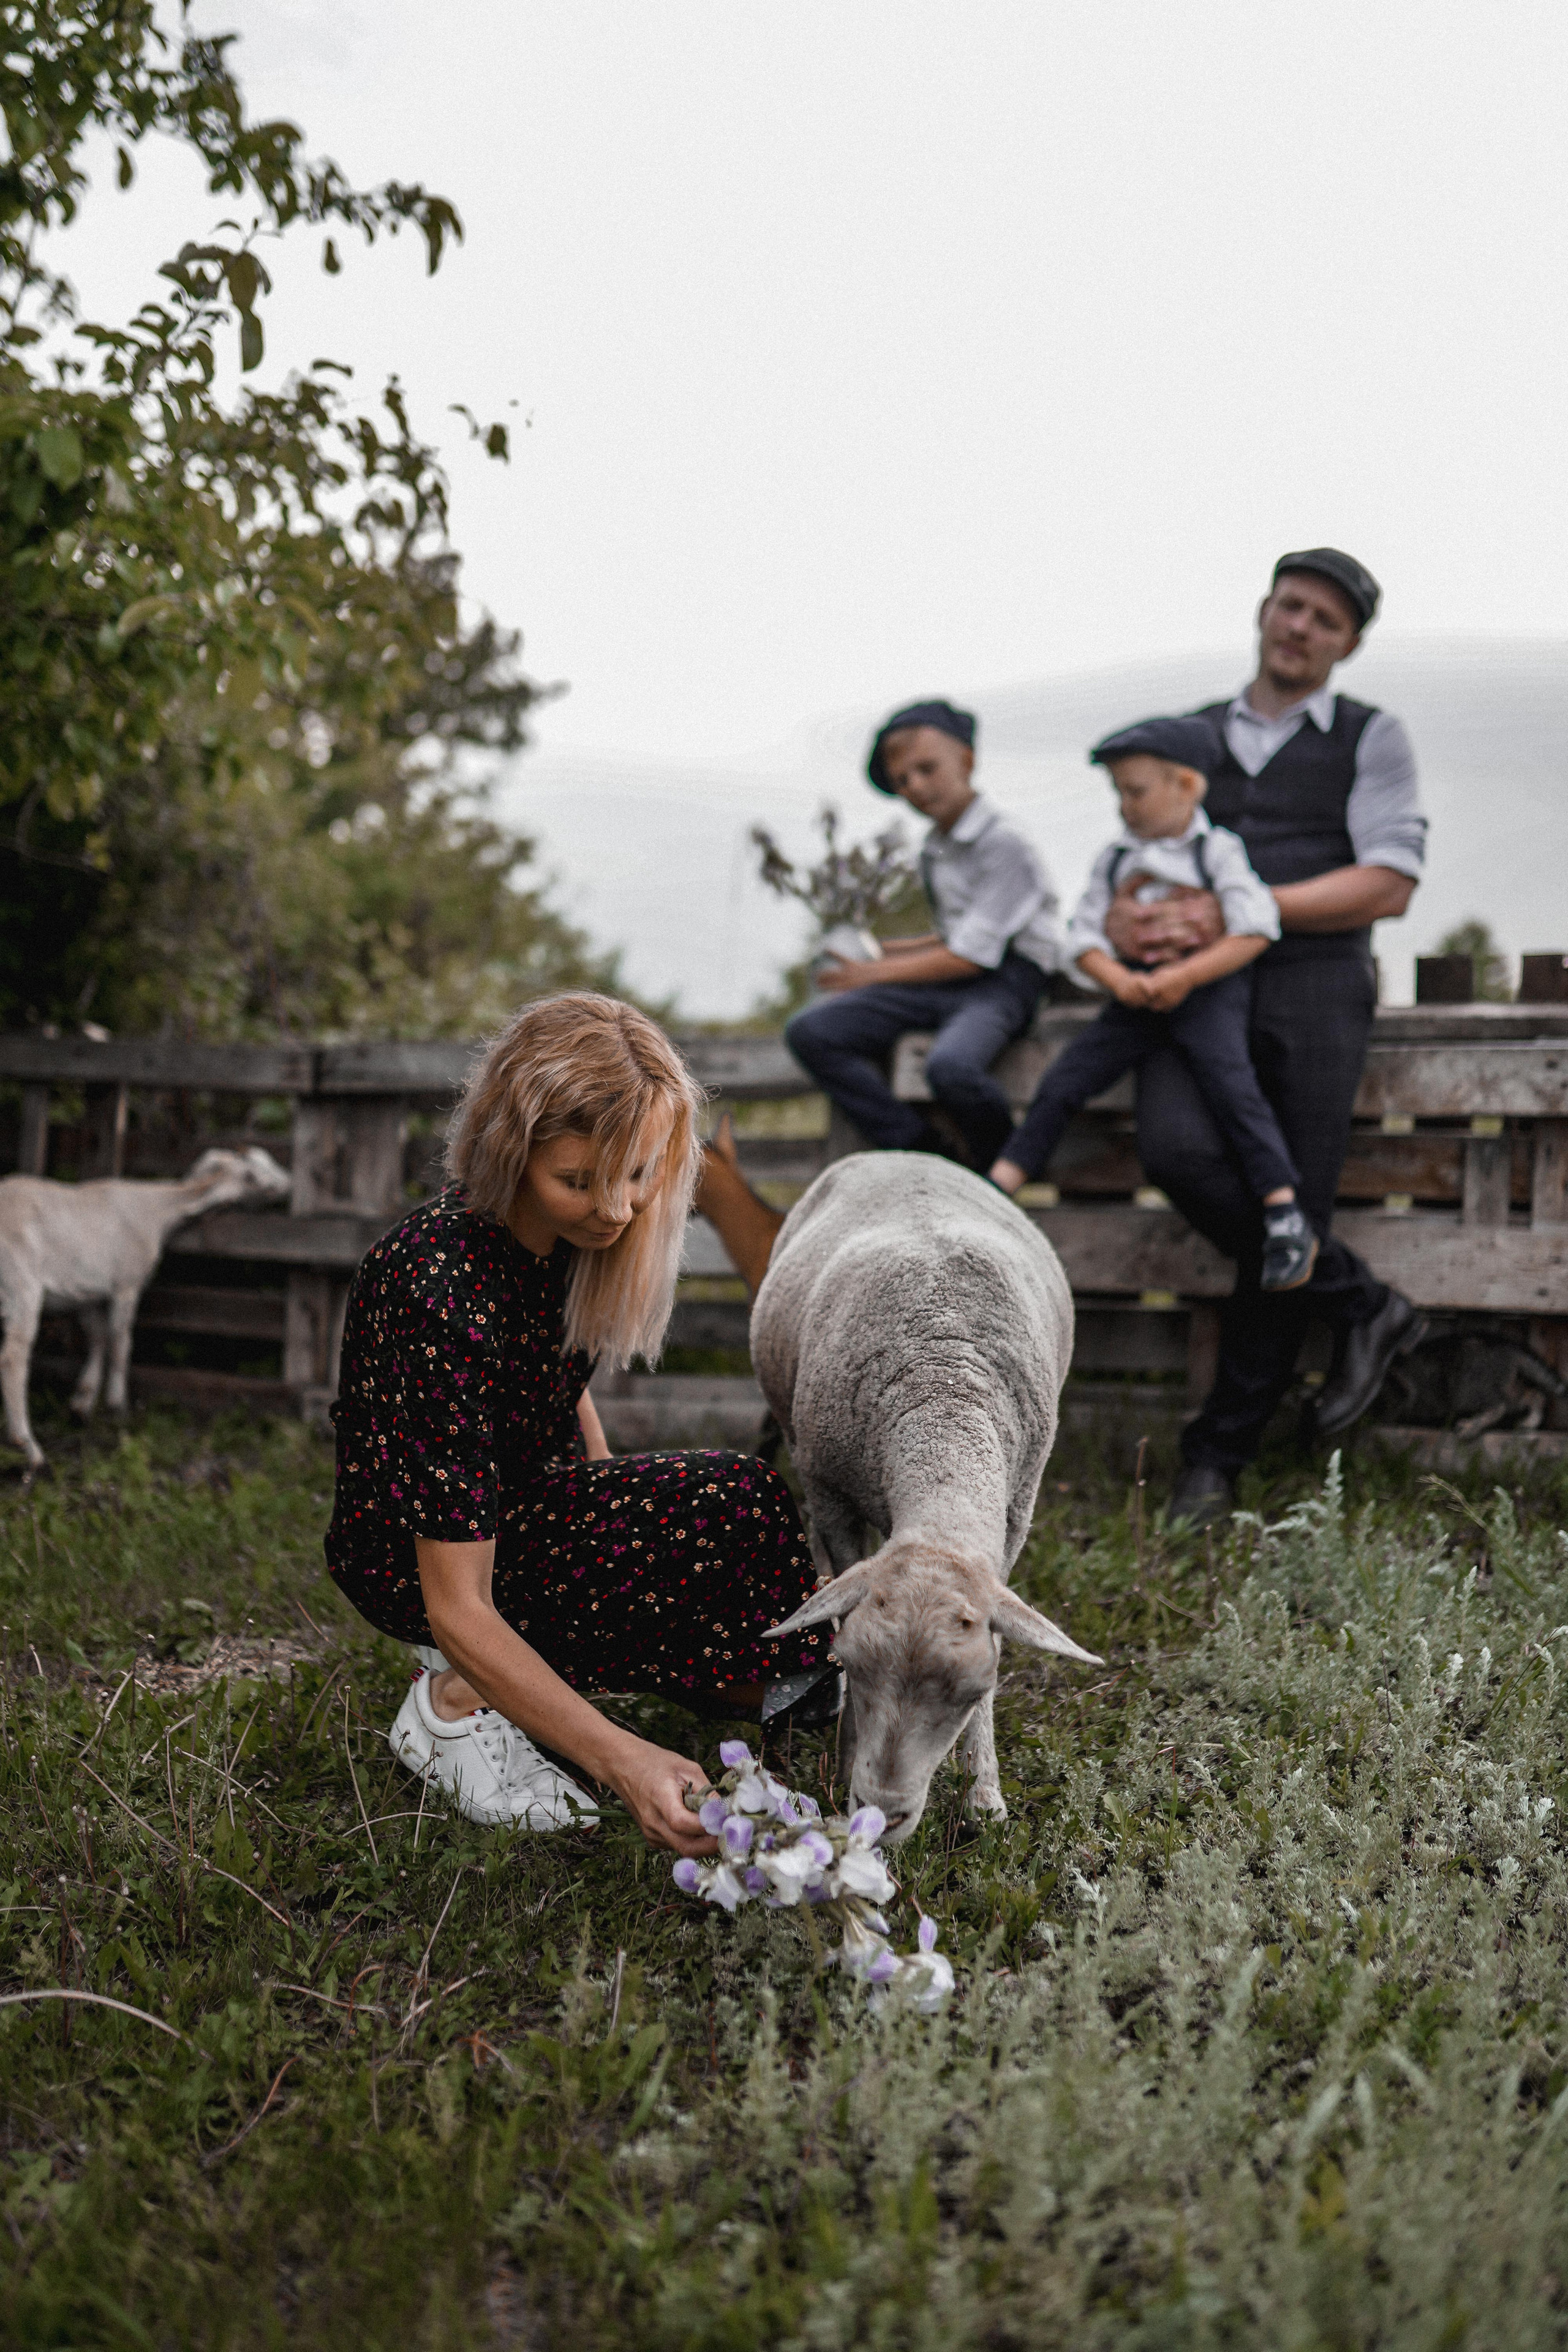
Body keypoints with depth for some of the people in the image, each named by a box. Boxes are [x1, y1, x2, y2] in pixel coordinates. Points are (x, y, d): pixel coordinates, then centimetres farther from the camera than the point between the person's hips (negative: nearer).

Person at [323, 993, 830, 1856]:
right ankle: (462, 1697, -13)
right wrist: (617, 1758, -43)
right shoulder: (442, 1294, -35)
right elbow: (456, 1606, -34)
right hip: (411, 1557, -7)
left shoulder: (570, 1226, -12)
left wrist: (616, 1519, 10)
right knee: (731, 1509, -28)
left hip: (527, 1503, 7)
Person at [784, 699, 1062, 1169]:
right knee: (810, 1032, -12)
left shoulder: (1003, 843, -10)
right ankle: (927, 1159, -15)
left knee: (950, 1066, -41)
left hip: (1004, 980, -8)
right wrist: (890, 952, 14)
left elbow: (970, 956, -14)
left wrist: (876, 974, -5)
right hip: (947, 980, 8)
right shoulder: (932, 851, 16)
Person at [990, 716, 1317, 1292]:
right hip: (1138, 996, 5)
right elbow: (1086, 937, 8)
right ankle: (995, 1191, -5)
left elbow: (1254, 931, -10)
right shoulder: (1114, 859, 12)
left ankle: (1286, 1218, -27)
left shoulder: (1217, 849, -2)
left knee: (1227, 1078, -27)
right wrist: (1119, 981, -14)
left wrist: (1184, 976, -20)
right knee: (1064, 1079, -8)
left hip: (1210, 989, -5)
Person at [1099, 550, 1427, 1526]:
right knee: (1178, 1152, -26)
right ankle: (1362, 1307, -5)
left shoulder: (1373, 739, 8)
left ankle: (1220, 1454, 9)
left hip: (1312, 984, -2)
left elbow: (1388, 887, -4)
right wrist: (1125, 912, -7)